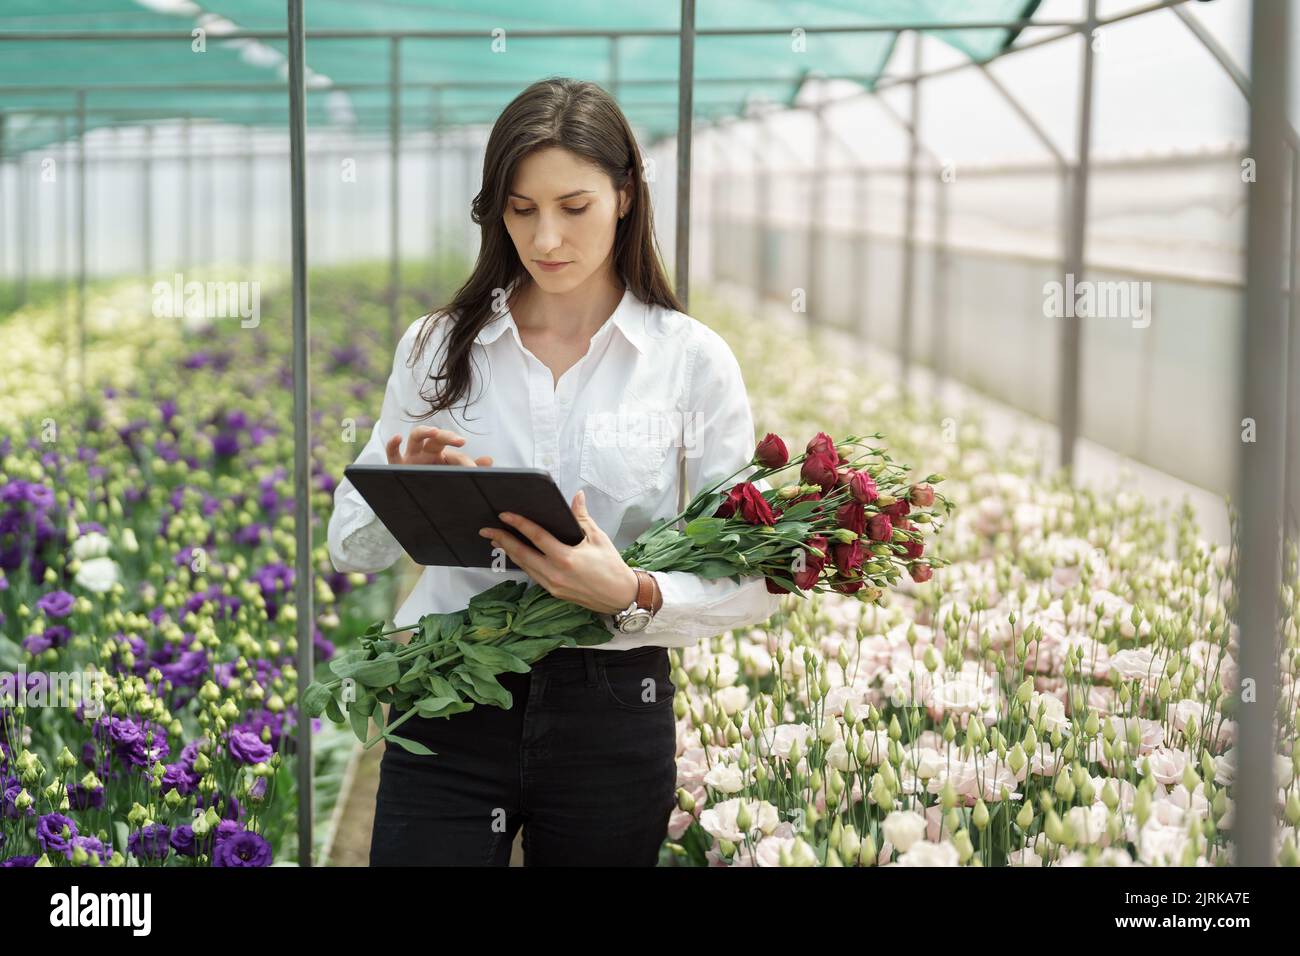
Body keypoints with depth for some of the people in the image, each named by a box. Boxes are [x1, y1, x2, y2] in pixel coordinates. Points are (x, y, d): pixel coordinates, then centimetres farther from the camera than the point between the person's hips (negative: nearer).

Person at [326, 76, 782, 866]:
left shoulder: (692, 360, -1)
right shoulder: (438, 348, 5)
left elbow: (753, 583, -3)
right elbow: (353, 545, 8)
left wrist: (632, 596, -22)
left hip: (612, 715, 0)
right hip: (449, 711, 1)